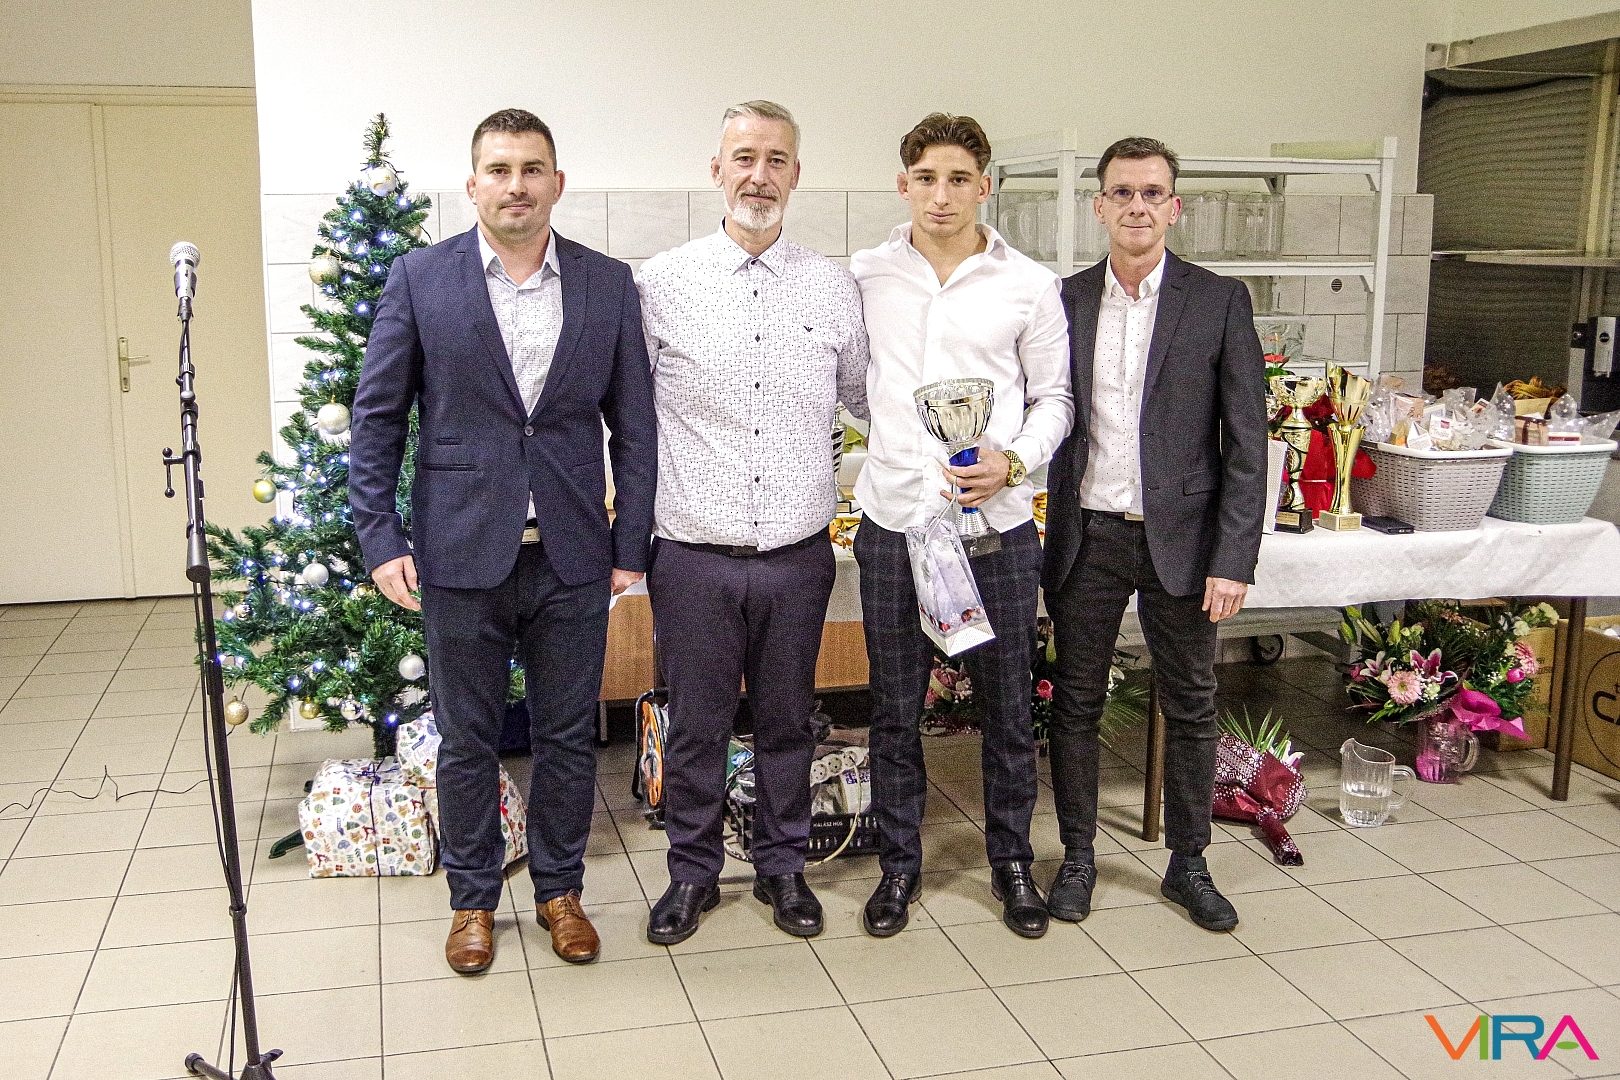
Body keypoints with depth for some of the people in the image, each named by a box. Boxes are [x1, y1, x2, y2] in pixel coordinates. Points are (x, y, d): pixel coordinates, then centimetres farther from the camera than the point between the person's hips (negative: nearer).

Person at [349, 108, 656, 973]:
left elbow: (634, 427, 5)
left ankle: (560, 888, 32)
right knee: (466, 742, 12)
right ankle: (473, 899, 30)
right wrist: (380, 539, -5)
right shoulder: (420, 279, -1)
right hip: (460, 555, -1)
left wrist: (631, 545, 2)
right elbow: (376, 418, 1)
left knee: (568, 738, 13)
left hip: (572, 559, 1)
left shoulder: (609, 285, 2)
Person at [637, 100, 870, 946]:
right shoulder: (661, 282, -2)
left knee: (788, 719, 14)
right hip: (694, 553, -1)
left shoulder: (834, 289, 4)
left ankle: (781, 865, 33)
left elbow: (864, 399, 16)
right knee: (696, 724, 9)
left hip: (797, 553, 2)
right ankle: (693, 872, 28)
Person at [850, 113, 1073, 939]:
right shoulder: (864, 276, 4)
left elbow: (1054, 396, 6)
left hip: (996, 523, -1)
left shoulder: (1028, 285, 1)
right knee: (894, 707, 10)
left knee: (1006, 704, 9)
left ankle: (1011, 858, 27)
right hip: (893, 518, 1)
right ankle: (900, 862, 25)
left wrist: (1014, 461, -11)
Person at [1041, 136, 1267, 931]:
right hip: (1088, 537, 2)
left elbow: (1246, 441, -4)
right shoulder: (1065, 300, 4)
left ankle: (1187, 864, 26)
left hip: (1180, 539, -1)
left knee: (1190, 709, 9)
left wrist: (1233, 560, -10)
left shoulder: (1219, 302, -2)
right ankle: (1077, 856, 25)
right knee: (1076, 703, 9)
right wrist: (1052, 535, -3)